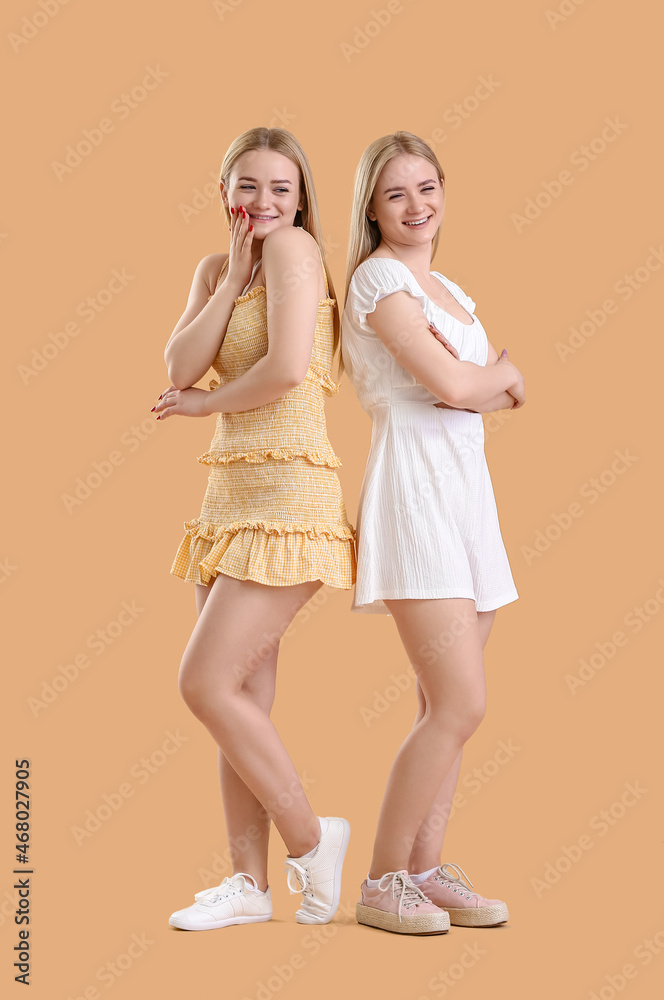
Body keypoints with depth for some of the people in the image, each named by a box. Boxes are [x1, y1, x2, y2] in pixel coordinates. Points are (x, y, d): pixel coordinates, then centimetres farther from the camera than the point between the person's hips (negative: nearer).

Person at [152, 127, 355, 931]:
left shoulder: (294, 246, -7)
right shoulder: (215, 268, 16)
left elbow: (288, 367, -20)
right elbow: (181, 366, 0)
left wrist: (206, 404, -4)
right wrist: (234, 273, -4)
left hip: (288, 498, -8)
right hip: (233, 494, 8)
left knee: (206, 684, -11)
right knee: (241, 697, 8)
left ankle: (310, 839, 6)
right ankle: (249, 883, 16)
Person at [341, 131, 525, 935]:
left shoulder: (450, 291, 22)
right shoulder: (378, 277, -4)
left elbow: (496, 392, 14)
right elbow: (451, 384, -13)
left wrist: (482, 381, -6)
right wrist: (500, 374, 5)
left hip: (465, 491, 8)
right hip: (413, 487, -8)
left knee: (447, 706, 7)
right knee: (460, 703, -12)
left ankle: (425, 869, 15)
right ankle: (382, 883, -1)